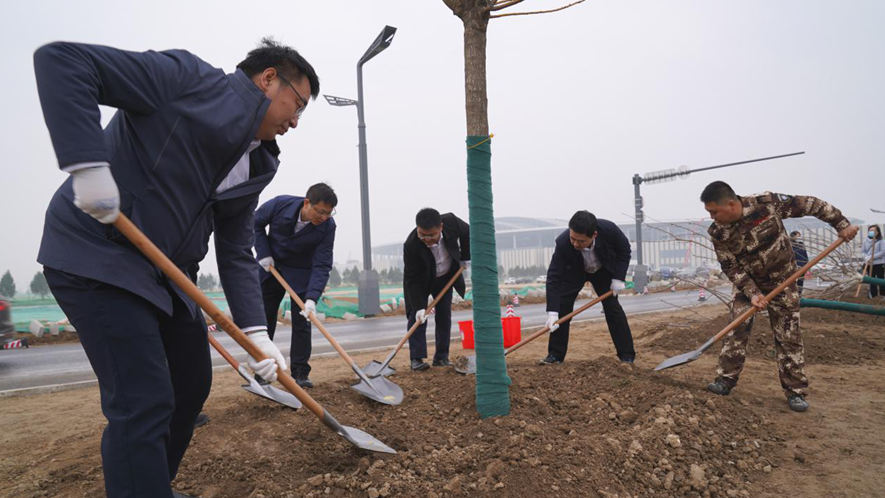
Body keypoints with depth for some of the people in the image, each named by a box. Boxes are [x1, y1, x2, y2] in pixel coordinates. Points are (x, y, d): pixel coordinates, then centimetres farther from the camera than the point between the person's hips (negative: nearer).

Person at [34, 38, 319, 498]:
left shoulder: (256, 166, 8)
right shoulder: (189, 78, -13)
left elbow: (236, 253, 5)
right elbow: (61, 60, -19)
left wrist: (255, 332, -5)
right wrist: (88, 164, -30)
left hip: (166, 272, 9)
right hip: (97, 254, -8)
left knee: (193, 382, 15)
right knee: (144, 401, -12)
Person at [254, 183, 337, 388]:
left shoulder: (327, 227, -26)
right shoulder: (280, 204, -25)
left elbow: (322, 266, -25)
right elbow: (256, 223, -6)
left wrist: (312, 298, -36)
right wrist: (263, 254, -14)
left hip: (302, 273, -1)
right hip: (270, 265, 1)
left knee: (302, 321, -5)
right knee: (264, 320, 5)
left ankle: (300, 373, 5)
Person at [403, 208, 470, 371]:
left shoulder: (451, 222, -31)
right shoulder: (411, 245, -38)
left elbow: (467, 232, -5)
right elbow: (412, 279, -31)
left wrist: (465, 257, -3)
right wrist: (419, 306, -34)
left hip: (446, 276, 3)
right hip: (421, 281, -3)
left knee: (444, 315, 2)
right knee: (417, 315, -13)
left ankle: (441, 357, 8)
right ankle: (417, 358, -8)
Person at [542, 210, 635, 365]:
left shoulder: (609, 229, -37)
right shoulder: (563, 243, -39)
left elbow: (624, 250, -15)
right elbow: (554, 277, -36)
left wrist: (618, 278, -22)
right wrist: (552, 312, -41)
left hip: (604, 270, 1)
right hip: (575, 272, 0)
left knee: (612, 307, -7)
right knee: (561, 307, -11)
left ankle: (627, 355, 4)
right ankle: (556, 354, 0)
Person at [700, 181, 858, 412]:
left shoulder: (767, 203, -26)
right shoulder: (717, 233, -18)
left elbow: (810, 205, -13)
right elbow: (731, 268, -12)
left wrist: (841, 224, -9)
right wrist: (752, 293, -20)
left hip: (782, 281, -1)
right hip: (747, 283, 2)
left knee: (788, 336, 1)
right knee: (736, 330, -6)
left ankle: (795, 391, 10)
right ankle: (725, 380, 3)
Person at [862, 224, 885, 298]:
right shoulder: (865, 241, 5)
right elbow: (864, 251, 7)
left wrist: (872, 257, -22)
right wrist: (866, 257, -13)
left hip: (879, 263, -4)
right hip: (869, 264, 4)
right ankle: (873, 295, 17)